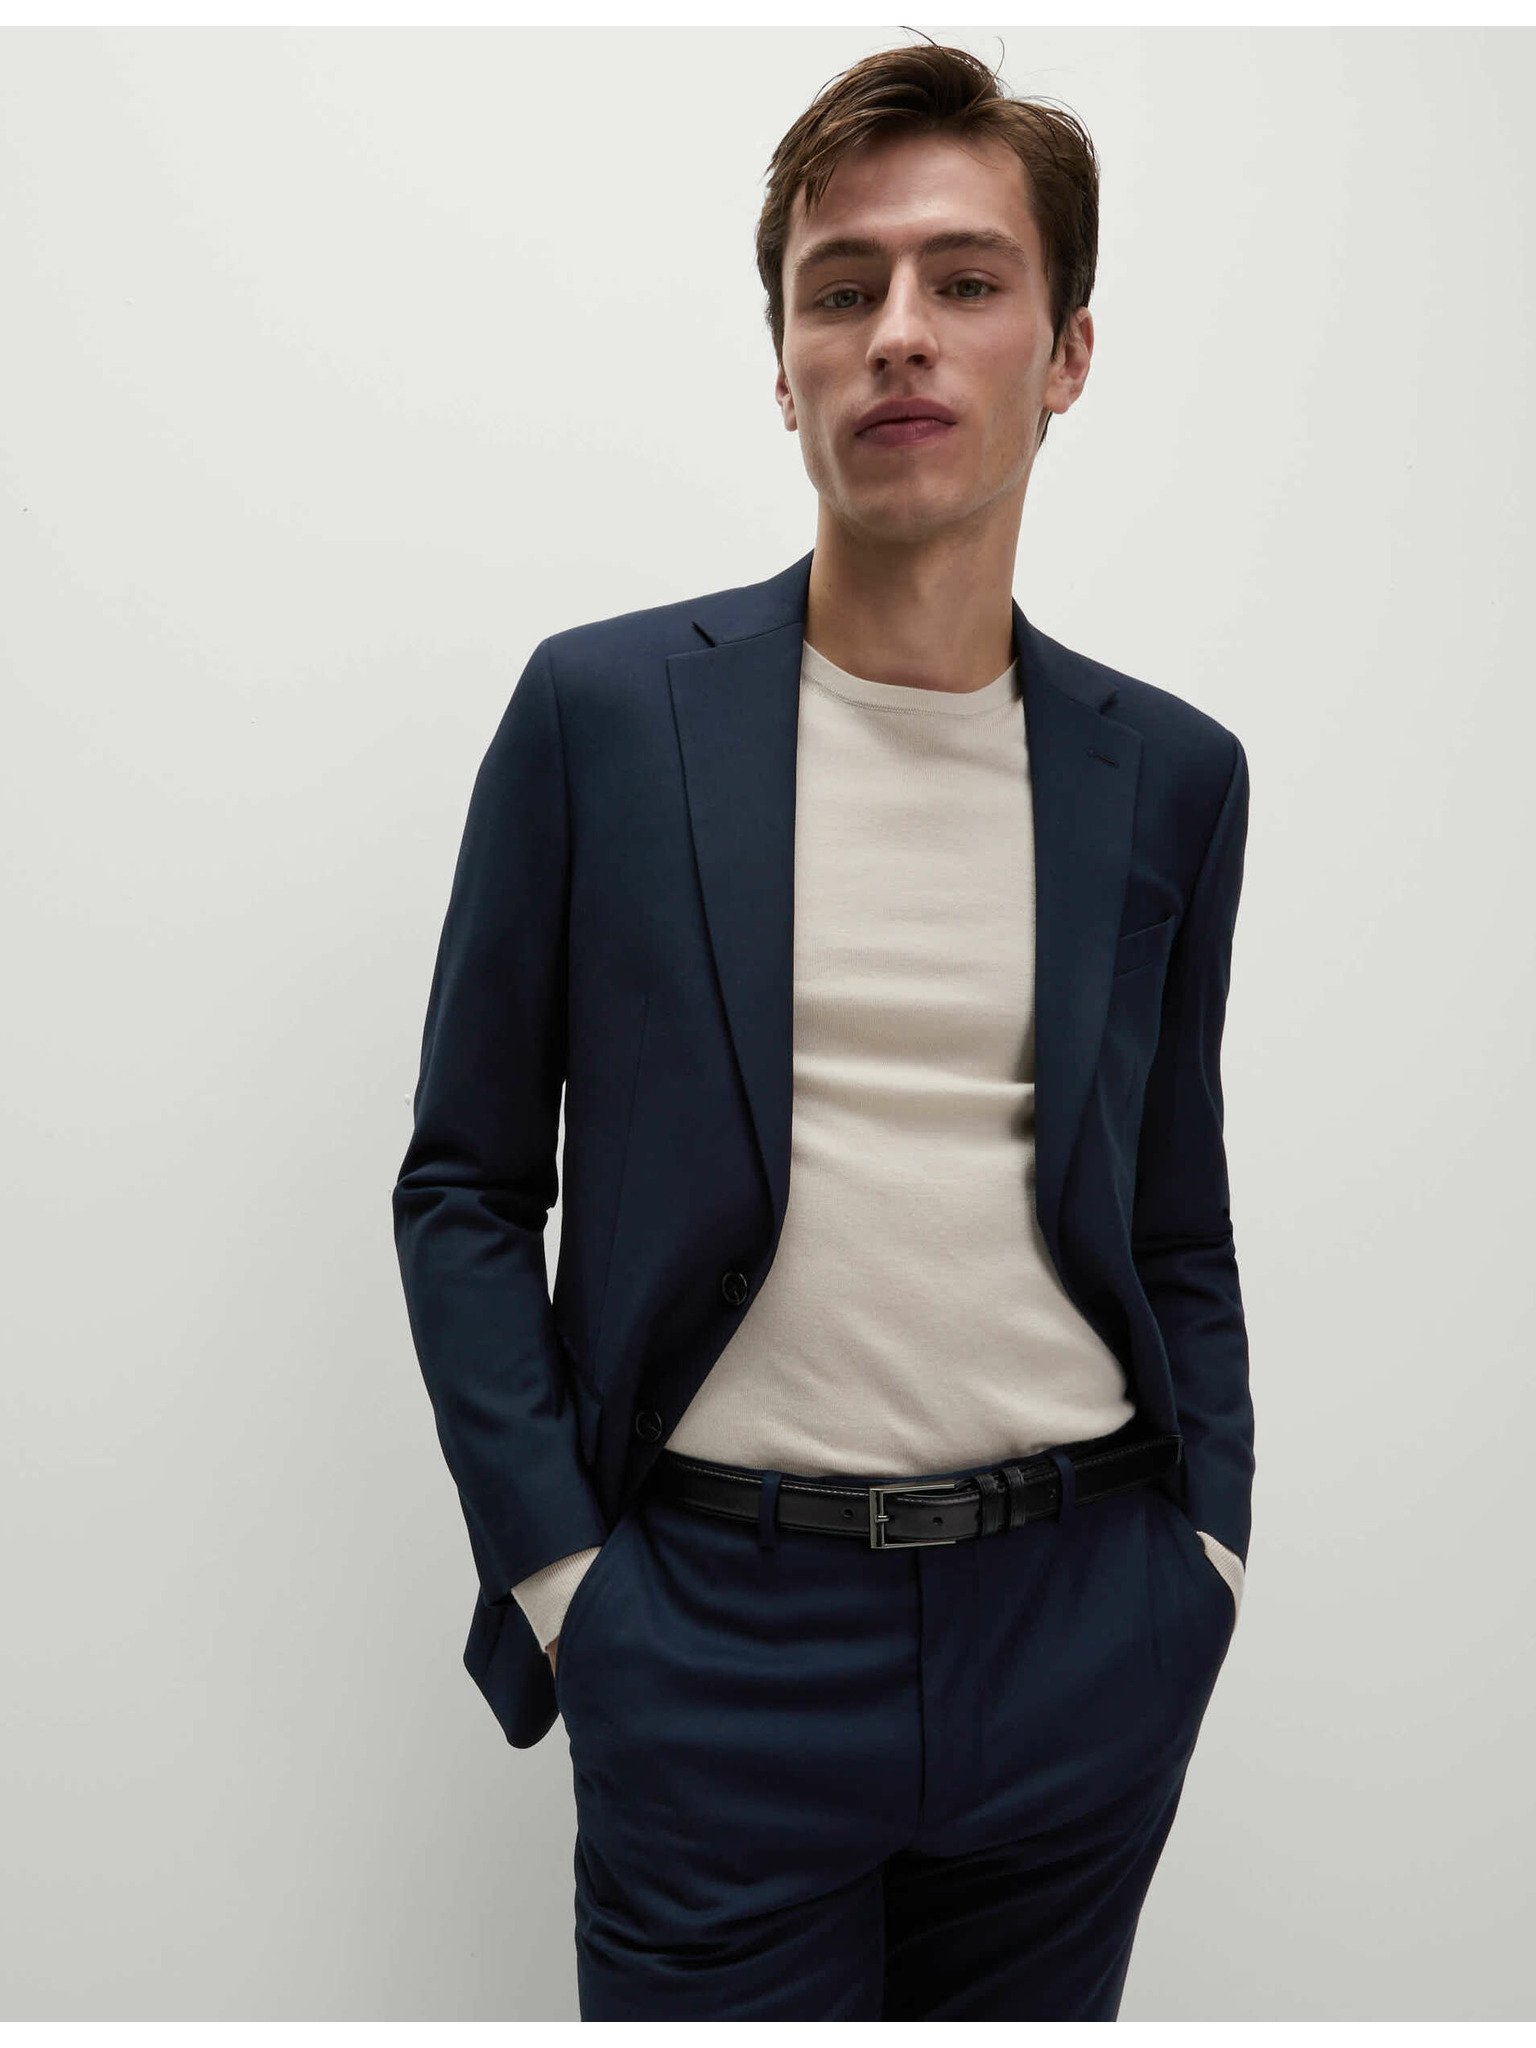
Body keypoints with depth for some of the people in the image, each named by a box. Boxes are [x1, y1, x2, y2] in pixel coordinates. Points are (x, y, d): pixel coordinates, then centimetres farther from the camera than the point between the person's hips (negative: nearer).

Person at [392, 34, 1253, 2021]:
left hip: (1085, 1640, 3)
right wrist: (557, 1574, -6)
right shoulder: (601, 708, -4)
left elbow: (1177, 1223, 11)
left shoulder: (1171, 773, 3)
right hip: (721, 1641, -2)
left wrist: (1205, 1554, 4)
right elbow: (463, 1187, -1)